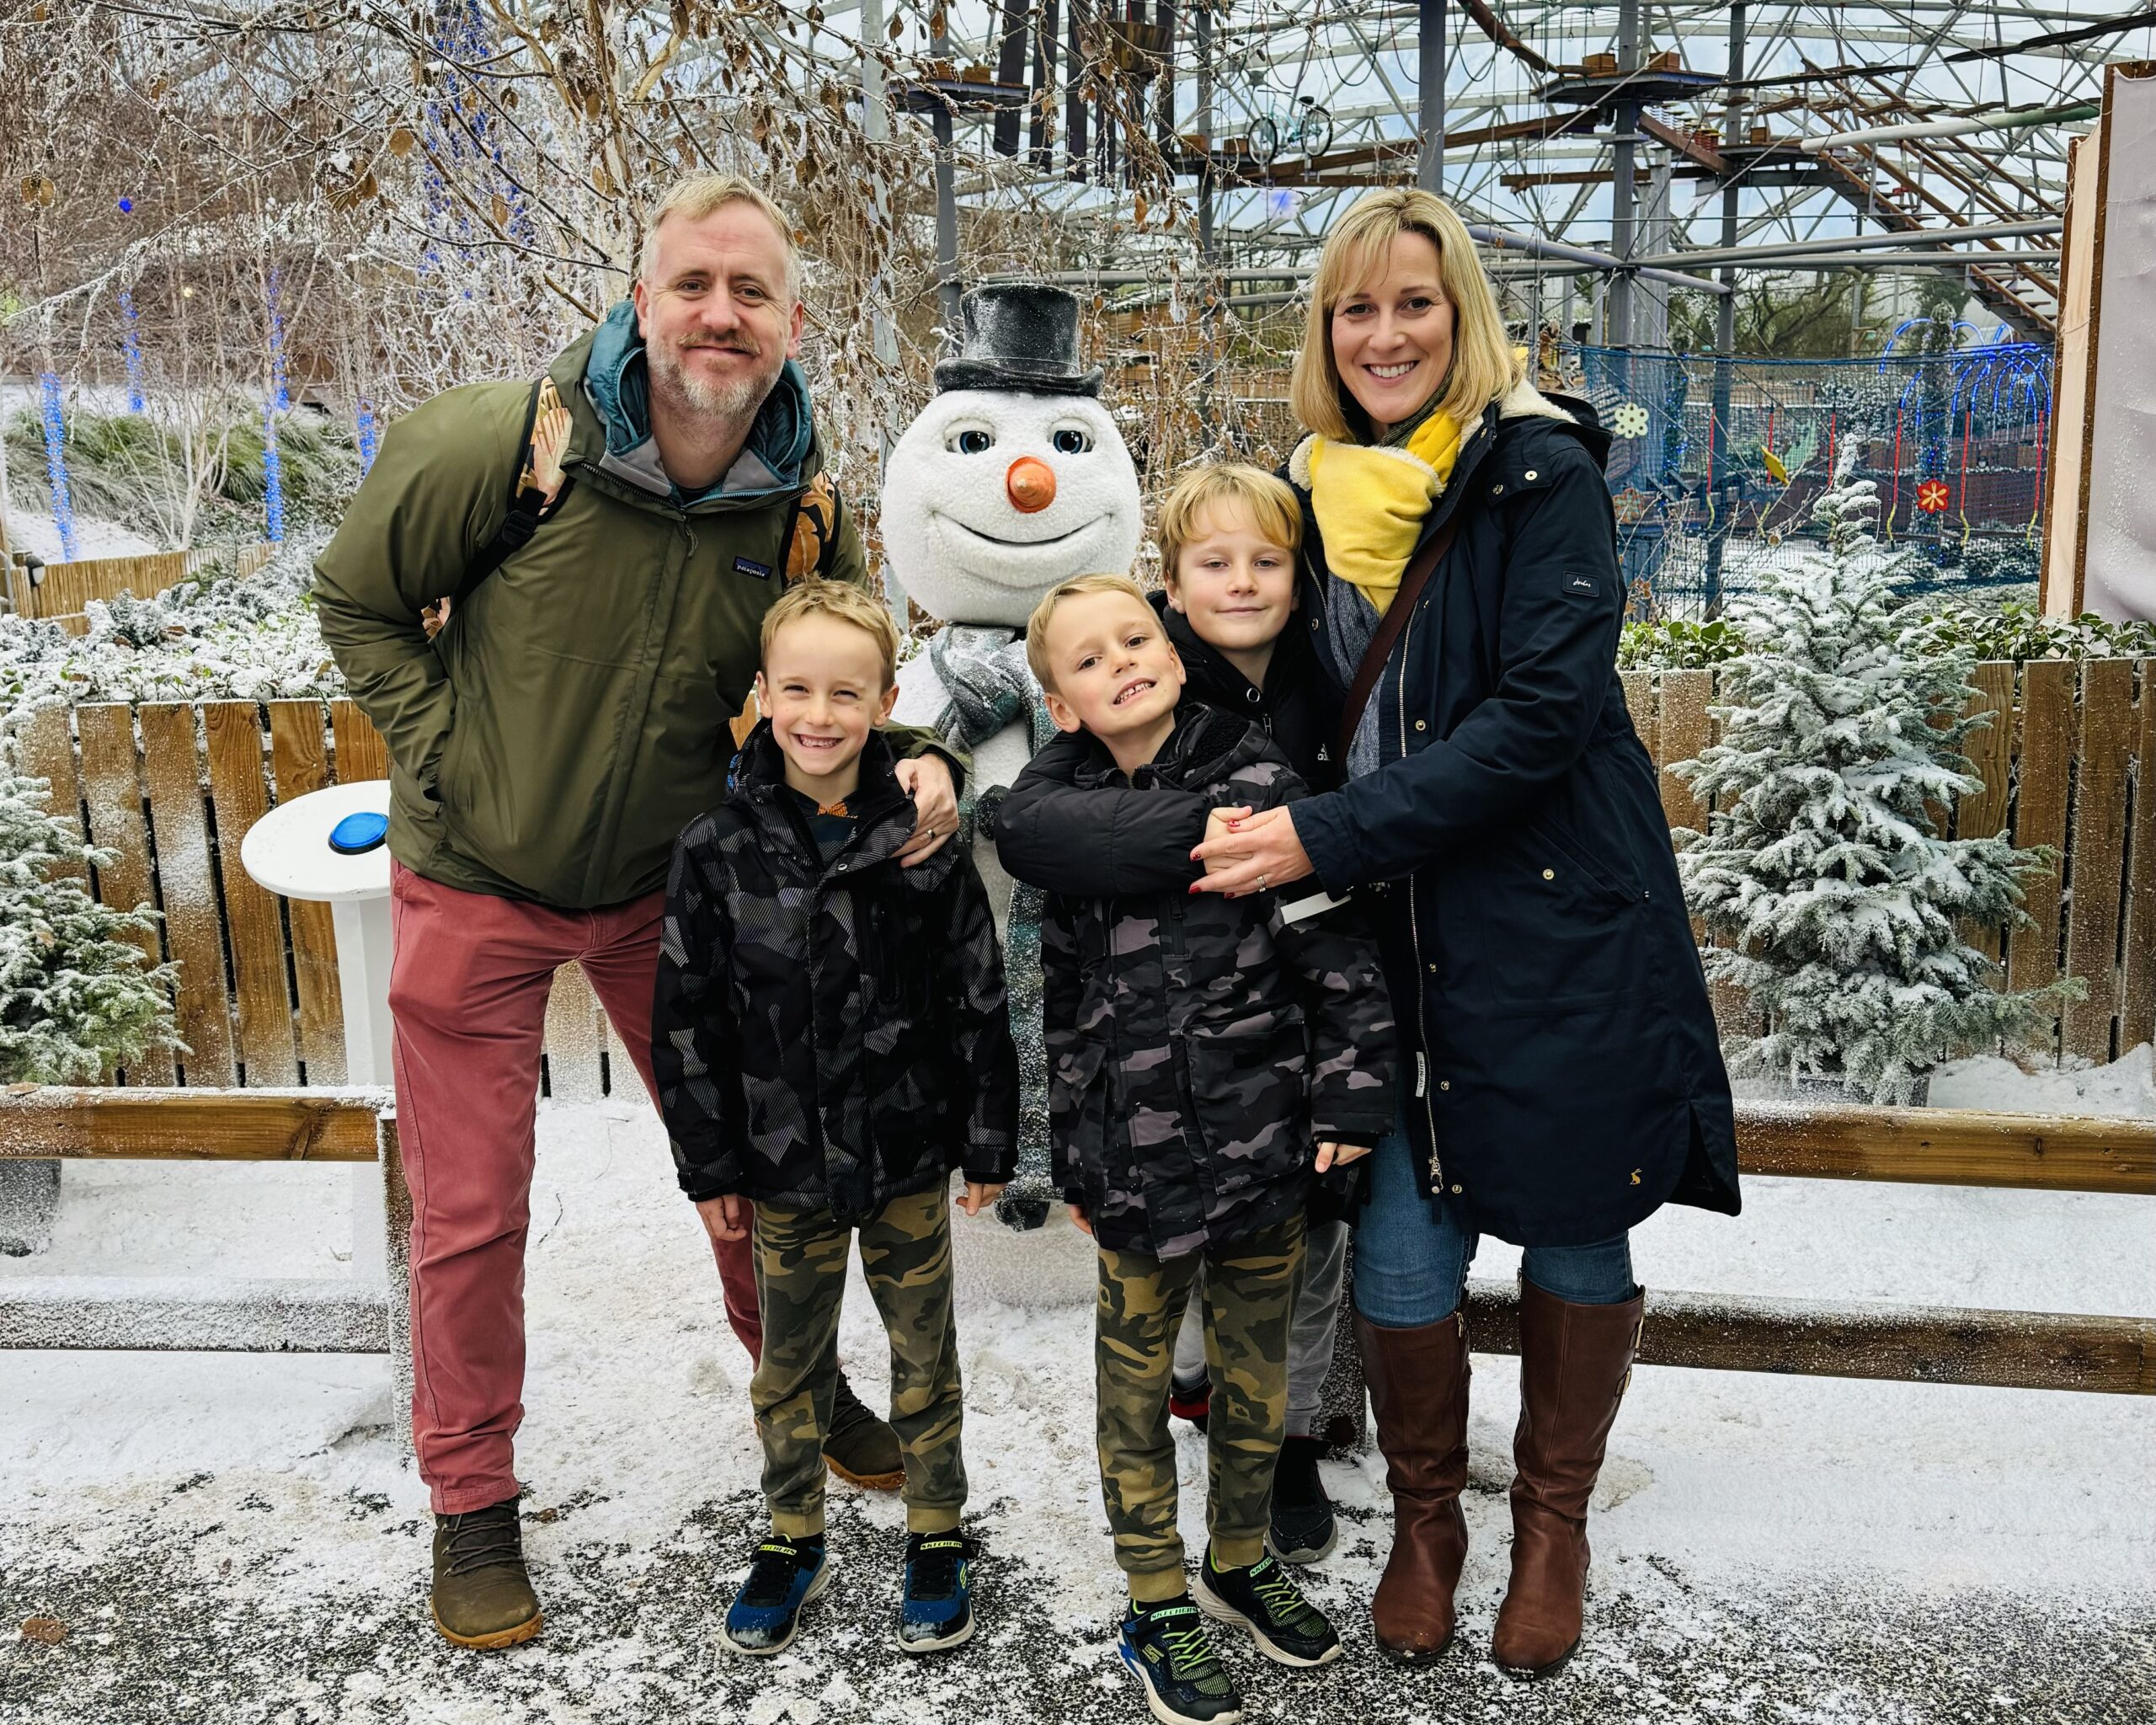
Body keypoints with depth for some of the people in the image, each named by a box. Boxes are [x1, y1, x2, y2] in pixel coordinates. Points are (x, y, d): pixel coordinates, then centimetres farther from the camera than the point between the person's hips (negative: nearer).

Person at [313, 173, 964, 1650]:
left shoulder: (811, 505, -11)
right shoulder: (507, 443, -21)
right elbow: (361, 600, -5)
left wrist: (918, 765, -19)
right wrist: (449, 753, -12)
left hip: (673, 886, 3)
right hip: (478, 885, -2)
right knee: (472, 1211, 7)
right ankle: (472, 1501, 28)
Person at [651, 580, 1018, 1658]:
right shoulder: (717, 852, -7)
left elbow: (978, 1001, -3)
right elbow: (688, 1022, -2)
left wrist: (988, 1144, -2)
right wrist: (710, 1166, -1)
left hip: (909, 1156, -1)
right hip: (785, 1161, 1)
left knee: (922, 1357, 14)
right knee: (789, 1365, 16)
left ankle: (935, 1539, 32)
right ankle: (793, 1541, 36)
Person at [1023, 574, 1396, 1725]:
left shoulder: (1260, 784, -6)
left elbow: (1341, 953, -6)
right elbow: (1064, 1005, 8)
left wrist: (1351, 1098, -8)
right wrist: (1074, 1157, 11)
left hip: (1265, 1146, -1)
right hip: (1138, 1163, 1)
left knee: (1256, 1374, 15)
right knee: (1136, 1381, 11)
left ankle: (1240, 1560, 39)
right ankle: (1159, 1606, 30)